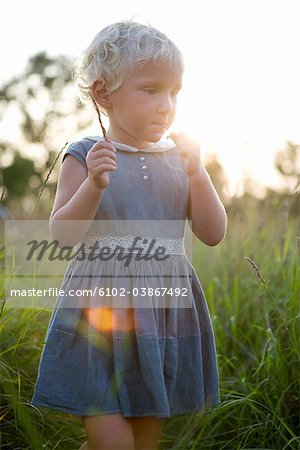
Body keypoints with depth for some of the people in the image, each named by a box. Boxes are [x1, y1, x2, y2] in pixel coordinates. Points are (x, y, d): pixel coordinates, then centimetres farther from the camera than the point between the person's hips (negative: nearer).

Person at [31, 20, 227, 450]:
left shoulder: (179, 158, 6)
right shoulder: (84, 156, -4)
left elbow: (214, 234, 2)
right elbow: (64, 235, -8)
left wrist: (196, 173, -10)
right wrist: (93, 184, -23)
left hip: (166, 309, 4)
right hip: (102, 307, -4)